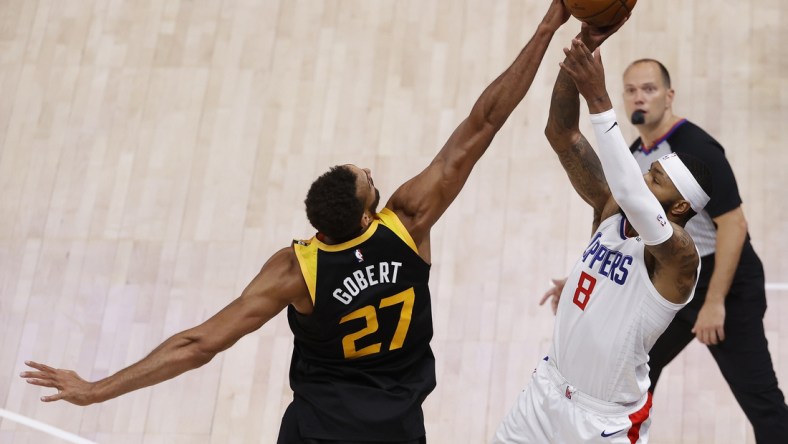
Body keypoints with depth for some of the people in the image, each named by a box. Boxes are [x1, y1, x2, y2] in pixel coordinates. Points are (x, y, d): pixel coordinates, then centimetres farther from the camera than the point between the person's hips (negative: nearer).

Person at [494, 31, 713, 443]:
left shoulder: (679, 255, -24)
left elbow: (632, 195, -46)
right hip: (549, 387, 6)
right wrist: (582, 47, -28)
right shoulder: (610, 208, -6)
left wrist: (599, 101, -47)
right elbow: (561, 134, -14)